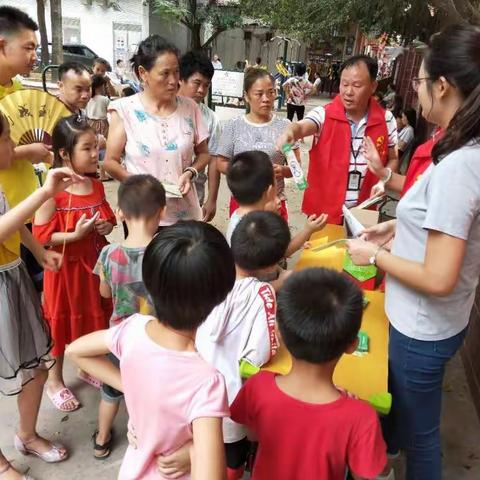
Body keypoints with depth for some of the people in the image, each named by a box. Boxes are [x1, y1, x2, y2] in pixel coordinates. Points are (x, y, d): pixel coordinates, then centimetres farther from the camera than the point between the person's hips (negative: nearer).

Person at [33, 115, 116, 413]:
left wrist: (108, 226, -9)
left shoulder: (97, 187, -1)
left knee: (94, 319, 19)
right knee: (61, 323, 11)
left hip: (94, 263, 6)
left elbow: (109, 218, 13)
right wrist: (75, 235, -28)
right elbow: (40, 236, -17)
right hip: (65, 268, -6)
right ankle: (55, 380, 33)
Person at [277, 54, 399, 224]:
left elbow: (393, 159, 11)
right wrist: (290, 132, -51)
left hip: (362, 212, 2)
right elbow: (302, 127, -28)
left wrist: (383, 182, -8)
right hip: (322, 210, -2)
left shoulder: (386, 120, -1)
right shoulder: (324, 115, -9)